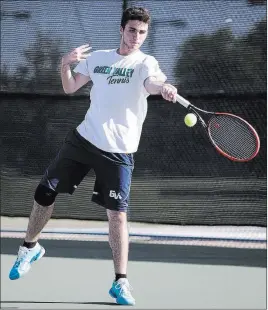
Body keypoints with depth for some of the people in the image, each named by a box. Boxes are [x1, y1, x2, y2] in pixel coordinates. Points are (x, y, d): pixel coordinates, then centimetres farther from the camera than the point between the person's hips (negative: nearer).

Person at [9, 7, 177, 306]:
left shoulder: (145, 63, -7)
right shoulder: (97, 57, 7)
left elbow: (152, 82, -30)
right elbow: (70, 87, 16)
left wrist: (164, 87, -55)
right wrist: (66, 64, -5)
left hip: (118, 152, -4)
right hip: (83, 138, 4)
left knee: (117, 213, -10)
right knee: (44, 193, 8)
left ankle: (120, 282, -2)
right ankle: (30, 247, 33)